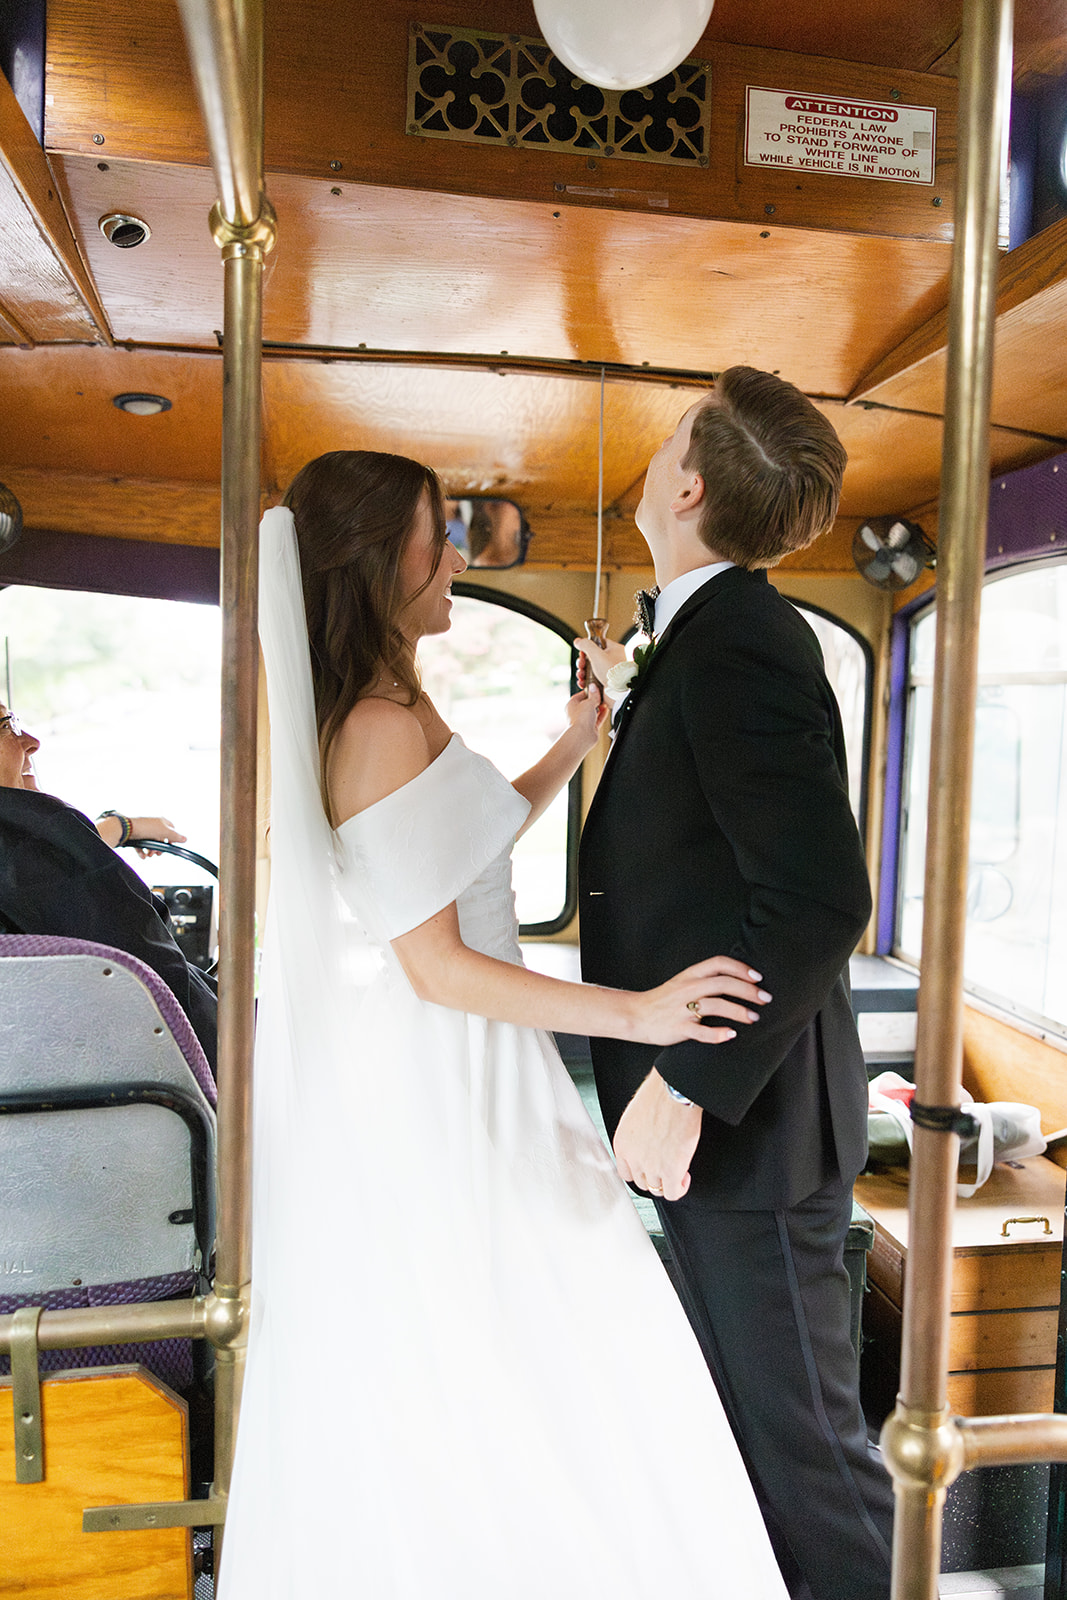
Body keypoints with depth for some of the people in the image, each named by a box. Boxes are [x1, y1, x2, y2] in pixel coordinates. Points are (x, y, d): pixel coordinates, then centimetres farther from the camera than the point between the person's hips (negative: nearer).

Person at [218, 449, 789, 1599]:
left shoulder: (358, 715, 9)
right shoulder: (390, 725, -22)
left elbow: (456, 847, 20)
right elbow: (434, 965, -23)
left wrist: (571, 749, 21)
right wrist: (634, 1013, -25)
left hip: (420, 1068, 10)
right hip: (432, 1080, -10)